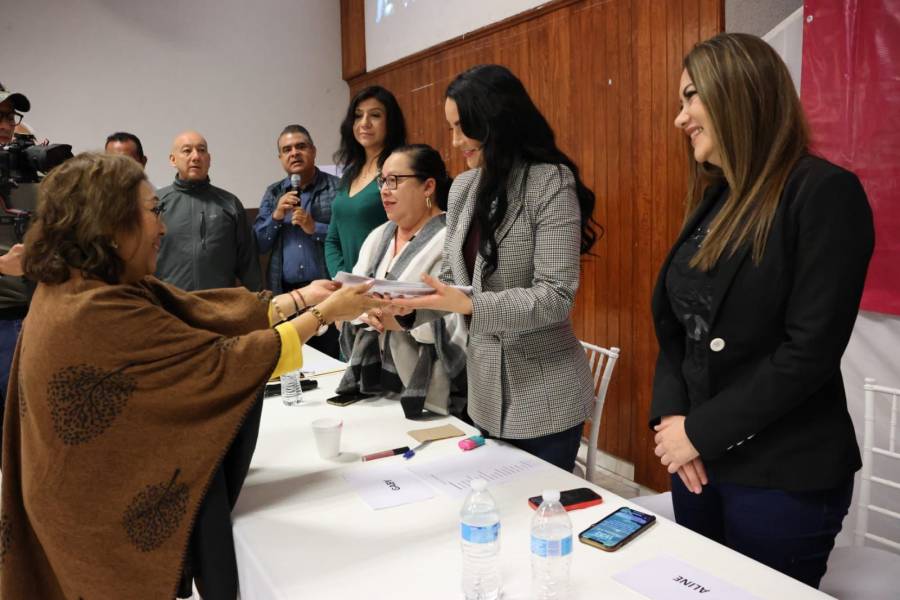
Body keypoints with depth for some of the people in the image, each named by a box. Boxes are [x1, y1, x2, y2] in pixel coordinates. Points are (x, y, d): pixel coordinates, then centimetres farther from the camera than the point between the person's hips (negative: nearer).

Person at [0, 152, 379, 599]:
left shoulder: (88, 285, -2)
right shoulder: (98, 311, -30)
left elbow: (202, 312, -5)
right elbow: (221, 365, -26)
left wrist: (299, 298, -8)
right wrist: (324, 314, -19)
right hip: (107, 510, -8)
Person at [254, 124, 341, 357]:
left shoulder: (337, 188, 0)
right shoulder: (273, 193, 14)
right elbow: (258, 245, 10)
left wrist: (315, 228, -14)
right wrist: (276, 216, -4)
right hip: (285, 293, 4)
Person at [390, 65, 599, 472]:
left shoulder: (551, 183, -14)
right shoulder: (462, 188, 6)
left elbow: (556, 296, -20)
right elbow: (451, 280, 10)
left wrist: (469, 305, -28)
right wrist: (405, 309, -8)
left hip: (543, 397, -6)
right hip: (485, 391, 6)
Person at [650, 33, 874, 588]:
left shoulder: (824, 192, -13)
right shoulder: (714, 201, 9)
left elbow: (811, 349, -20)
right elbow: (674, 324, 8)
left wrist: (702, 432, -16)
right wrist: (670, 414, -7)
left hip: (783, 477, -7)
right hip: (699, 463, 7)